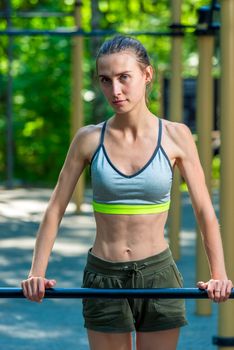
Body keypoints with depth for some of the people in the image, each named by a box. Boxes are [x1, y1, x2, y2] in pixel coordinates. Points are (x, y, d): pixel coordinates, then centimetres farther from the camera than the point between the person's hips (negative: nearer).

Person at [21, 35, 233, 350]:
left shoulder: (175, 137, -3)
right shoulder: (89, 140, -2)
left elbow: (205, 212, 0)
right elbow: (55, 209, 2)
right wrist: (37, 273, -8)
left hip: (159, 275, 0)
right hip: (104, 277, 0)